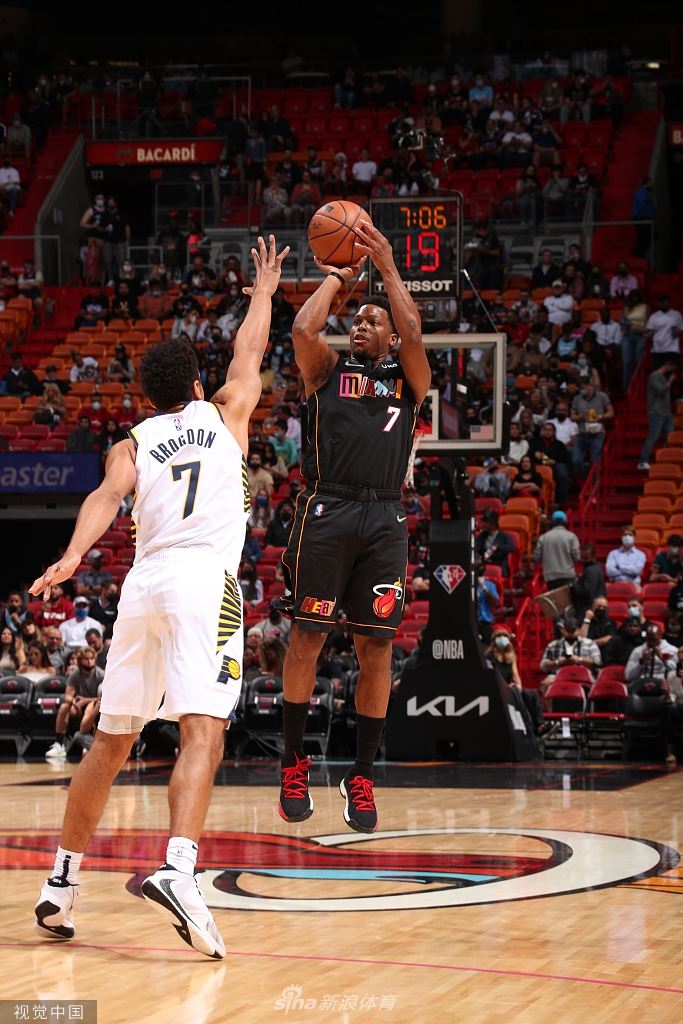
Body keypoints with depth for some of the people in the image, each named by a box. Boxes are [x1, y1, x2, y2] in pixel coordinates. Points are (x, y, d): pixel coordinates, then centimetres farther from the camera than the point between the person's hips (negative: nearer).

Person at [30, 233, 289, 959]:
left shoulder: (131, 444, 18)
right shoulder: (224, 415, 17)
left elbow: (107, 495, -3)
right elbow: (250, 352, 33)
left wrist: (74, 556, -19)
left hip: (142, 584, 3)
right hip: (205, 580, -3)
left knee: (110, 744, 15)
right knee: (201, 733, -17)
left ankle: (60, 884, 20)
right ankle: (177, 868, -38)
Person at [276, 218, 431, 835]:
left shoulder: (408, 378, 17)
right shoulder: (328, 368, 14)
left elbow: (413, 335, -3)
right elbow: (303, 329, -5)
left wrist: (388, 268, 0)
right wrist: (337, 277, 7)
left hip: (384, 519, 1)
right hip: (326, 511, -1)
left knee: (377, 648, 1)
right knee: (307, 638, -2)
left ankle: (362, 776, 7)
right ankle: (294, 762, 10)